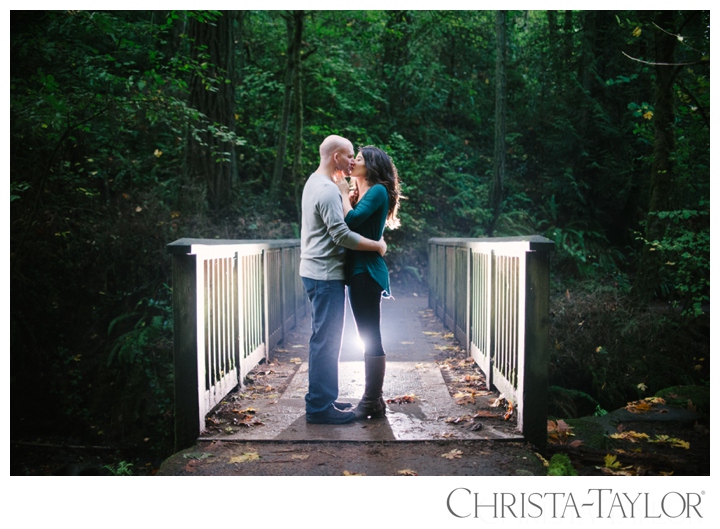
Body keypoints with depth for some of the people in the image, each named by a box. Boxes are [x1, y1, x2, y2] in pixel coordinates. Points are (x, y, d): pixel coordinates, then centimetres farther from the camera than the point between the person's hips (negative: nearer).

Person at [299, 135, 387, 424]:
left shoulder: (315, 182, 15)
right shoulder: (327, 190, -18)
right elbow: (342, 235, -22)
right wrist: (377, 246, -12)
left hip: (316, 273, 11)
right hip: (325, 274, -11)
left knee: (324, 339, 15)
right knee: (327, 340, -5)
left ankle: (322, 399, 24)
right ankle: (320, 406, 1)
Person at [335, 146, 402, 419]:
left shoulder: (378, 191, -9)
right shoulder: (361, 192, 18)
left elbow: (352, 220, -21)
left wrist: (344, 194, -7)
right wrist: (348, 196, 3)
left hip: (367, 271, -10)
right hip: (358, 270, 10)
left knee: (370, 337, -4)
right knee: (367, 336, 13)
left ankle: (373, 402, 4)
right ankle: (372, 398, 22)